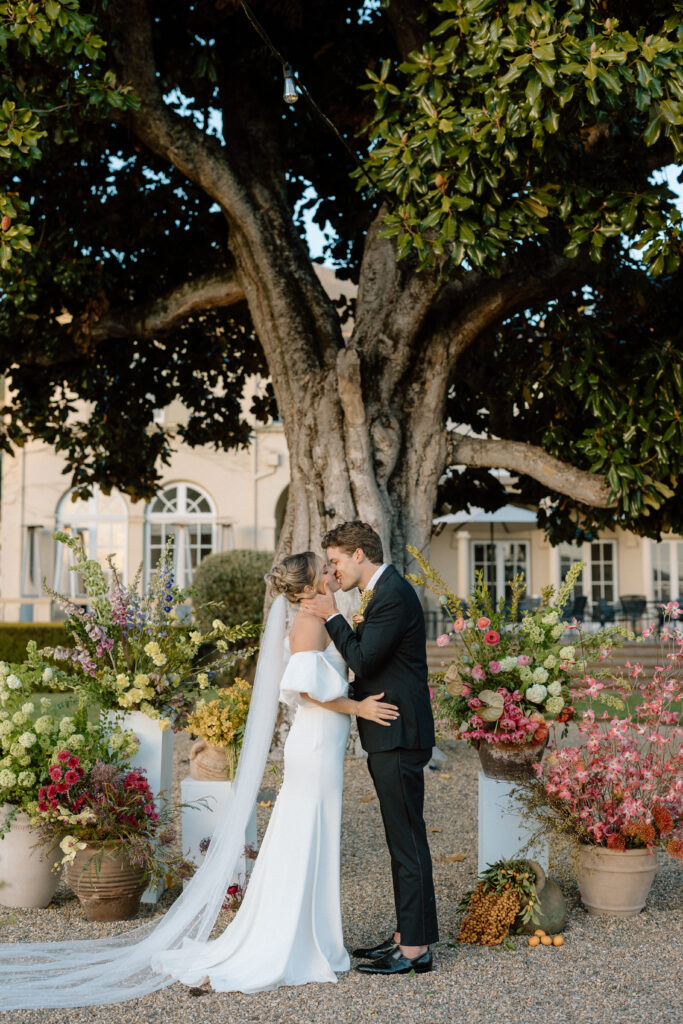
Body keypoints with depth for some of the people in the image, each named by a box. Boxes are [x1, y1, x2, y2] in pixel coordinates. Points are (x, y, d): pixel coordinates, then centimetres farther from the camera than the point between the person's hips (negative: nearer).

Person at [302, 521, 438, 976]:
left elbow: (363, 661, -20)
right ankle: (407, 936, 23)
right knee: (403, 840, 15)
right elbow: (367, 654, 17)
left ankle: (416, 948, 0)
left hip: (398, 736, -11)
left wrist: (333, 616, -13)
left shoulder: (393, 596, -17)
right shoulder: (385, 591, 16)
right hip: (392, 734, 11)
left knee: (408, 840, -5)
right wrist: (338, 620, 7)